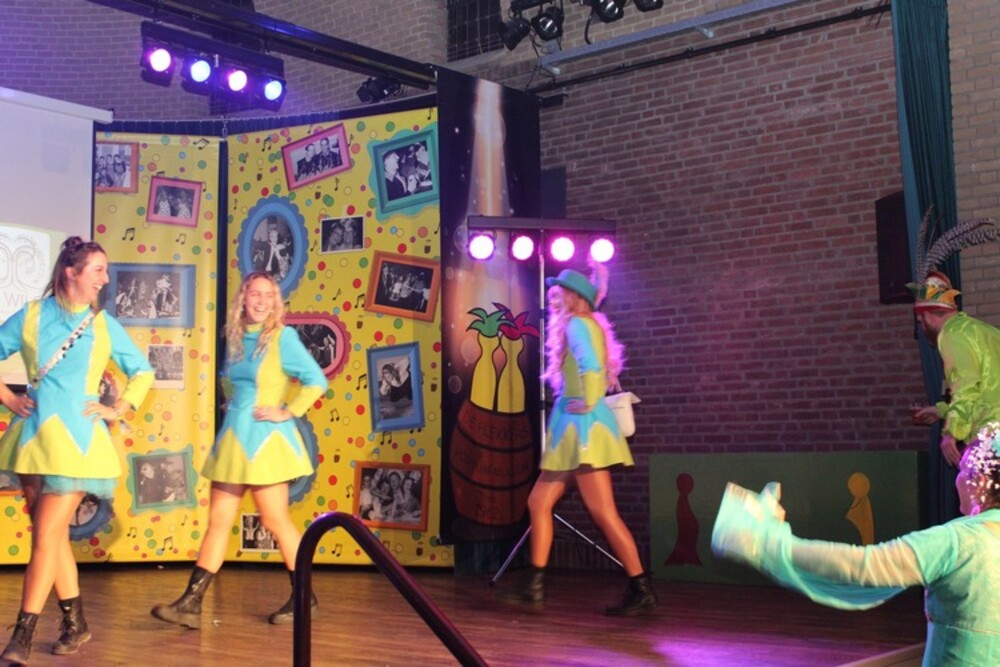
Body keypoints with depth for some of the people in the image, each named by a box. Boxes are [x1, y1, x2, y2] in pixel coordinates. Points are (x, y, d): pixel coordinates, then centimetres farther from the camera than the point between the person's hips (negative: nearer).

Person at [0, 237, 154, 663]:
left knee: (47, 535, -7)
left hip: (76, 436, -2)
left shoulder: (104, 325, 2)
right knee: (54, 534, 9)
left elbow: (143, 372, 12)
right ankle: (75, 623, 22)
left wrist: (117, 410, 3)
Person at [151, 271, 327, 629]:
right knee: (218, 520, 6)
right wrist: (235, 406, 11)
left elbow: (316, 381, -15)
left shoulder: (282, 337, -9)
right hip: (233, 438, 7)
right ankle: (190, 603, 7)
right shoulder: (236, 337, 10)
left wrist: (289, 412, -13)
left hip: (265, 441, -7)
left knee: (276, 521, 0)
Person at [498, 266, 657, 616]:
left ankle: (641, 590, -5)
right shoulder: (580, 325, 19)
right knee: (539, 502, 12)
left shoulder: (578, 324, -9)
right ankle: (535, 583, 17)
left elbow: (592, 366, -26)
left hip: (583, 426, -10)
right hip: (571, 428, 10)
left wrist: (588, 403, -18)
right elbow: (594, 369, 21)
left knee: (602, 512, -9)